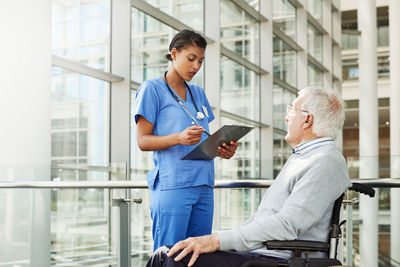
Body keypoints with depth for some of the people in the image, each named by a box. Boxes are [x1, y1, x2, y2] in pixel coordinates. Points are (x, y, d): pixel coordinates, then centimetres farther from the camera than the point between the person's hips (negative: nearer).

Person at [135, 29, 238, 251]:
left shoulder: (198, 93, 20)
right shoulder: (152, 89, 2)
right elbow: (143, 141, -5)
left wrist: (223, 149, 2)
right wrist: (179, 138, -22)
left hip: (203, 185, 6)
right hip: (172, 187, -6)